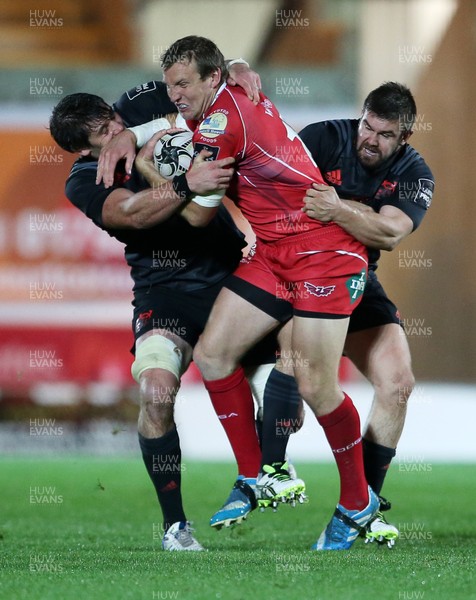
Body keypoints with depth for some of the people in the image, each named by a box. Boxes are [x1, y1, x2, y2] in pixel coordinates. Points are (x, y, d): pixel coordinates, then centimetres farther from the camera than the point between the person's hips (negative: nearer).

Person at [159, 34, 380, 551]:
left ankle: (358, 504, 4)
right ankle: (258, 479, 7)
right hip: (270, 251, 10)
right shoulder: (242, 98, 6)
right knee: (212, 353, 0)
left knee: (316, 387, -13)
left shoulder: (220, 121, -17)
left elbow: (197, 216, -11)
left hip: (324, 249, -10)